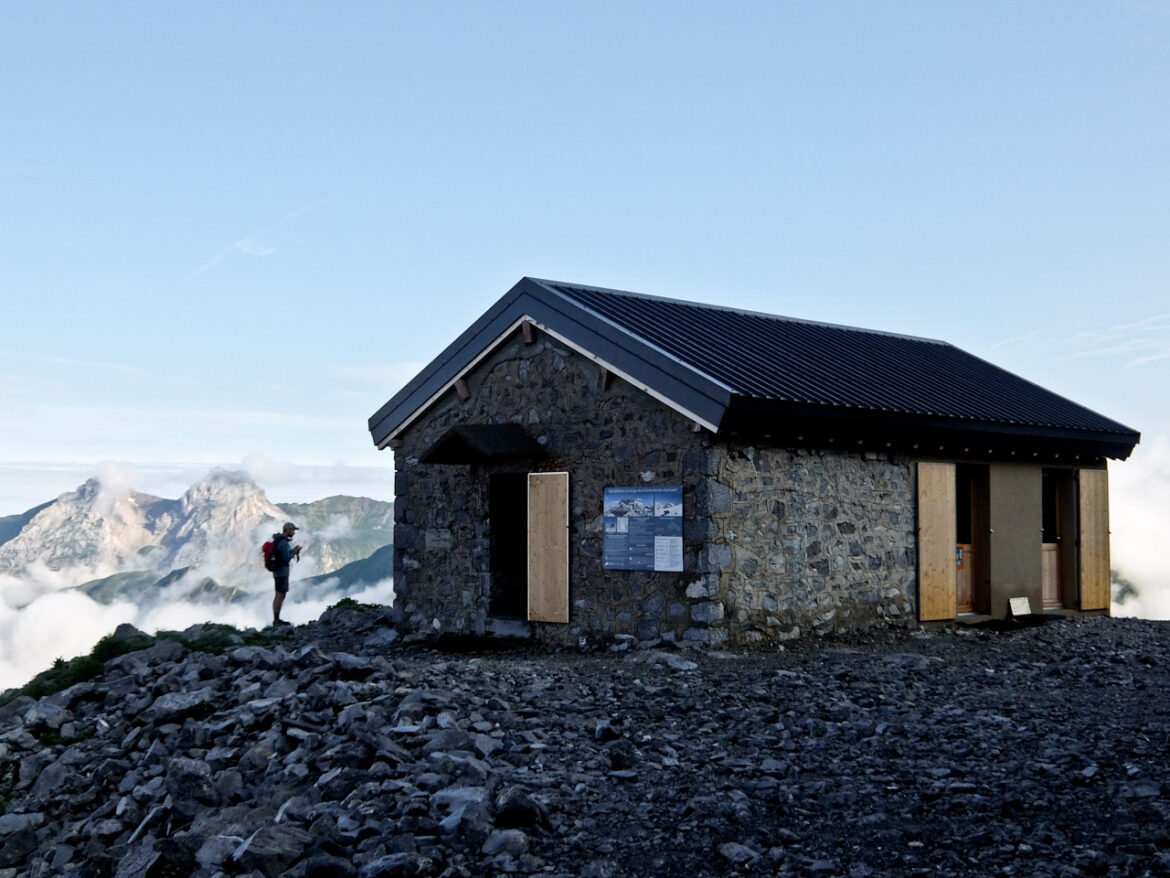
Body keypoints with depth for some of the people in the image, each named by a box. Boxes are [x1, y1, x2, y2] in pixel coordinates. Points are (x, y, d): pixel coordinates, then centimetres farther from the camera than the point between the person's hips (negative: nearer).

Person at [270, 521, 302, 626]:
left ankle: (275, 619, 17)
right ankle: (277, 620, -3)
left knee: (278, 596, 13)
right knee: (281, 596, -5)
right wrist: (294, 551, -8)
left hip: (277, 572, 10)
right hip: (282, 572, -10)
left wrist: (293, 550, 10)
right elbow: (286, 559, -22)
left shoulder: (278, 540, 12)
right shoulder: (283, 543, -19)